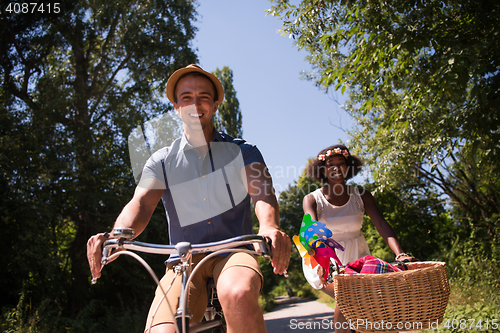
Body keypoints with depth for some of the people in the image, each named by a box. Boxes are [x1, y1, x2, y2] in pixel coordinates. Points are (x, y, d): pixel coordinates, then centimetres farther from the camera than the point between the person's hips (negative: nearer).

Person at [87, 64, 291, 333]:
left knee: (238, 294, -37)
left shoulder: (242, 151, 9)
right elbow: (141, 202, -4)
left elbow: (261, 192, -8)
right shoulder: (162, 161, 11)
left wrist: (269, 227, -32)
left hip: (233, 253, -1)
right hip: (183, 262, 1)